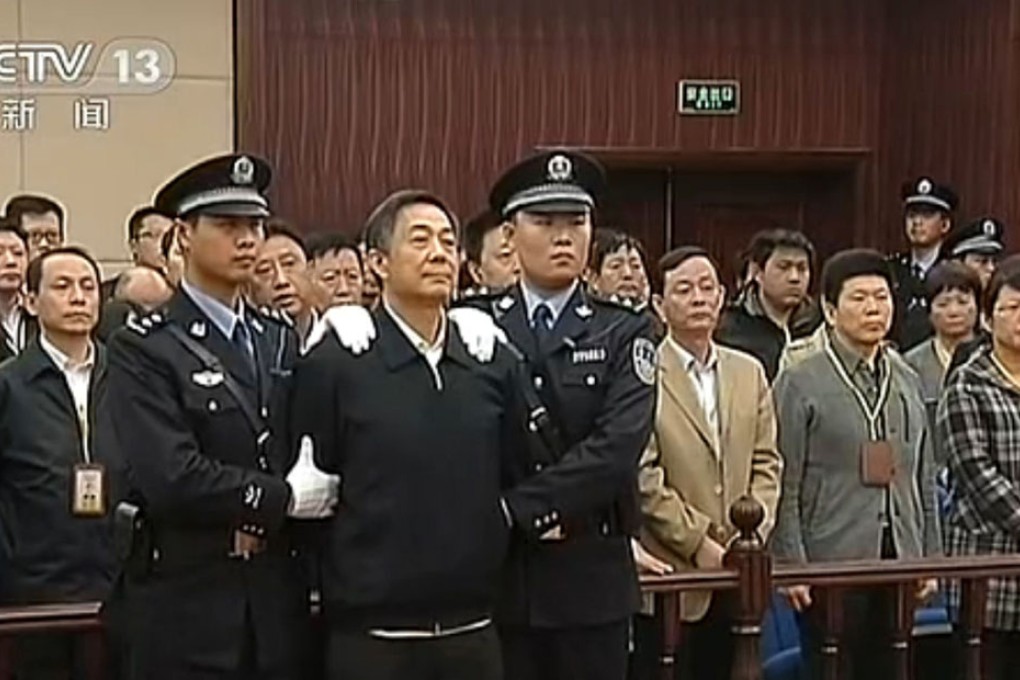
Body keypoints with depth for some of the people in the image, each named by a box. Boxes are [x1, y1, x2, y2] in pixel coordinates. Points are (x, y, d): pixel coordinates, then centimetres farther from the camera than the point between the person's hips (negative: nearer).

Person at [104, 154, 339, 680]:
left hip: (278, 602, 5)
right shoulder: (142, 349, -8)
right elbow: (173, 477, -20)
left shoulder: (281, 341, 12)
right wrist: (283, 498, -12)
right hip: (184, 607, -5)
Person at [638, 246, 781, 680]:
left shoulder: (749, 372, 13)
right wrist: (698, 544, -11)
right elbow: (642, 478, -12)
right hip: (669, 572, -5)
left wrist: (751, 537, -2)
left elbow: (766, 465, 12)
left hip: (736, 574, 5)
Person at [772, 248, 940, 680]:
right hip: (830, 564, -5)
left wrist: (930, 559, 12)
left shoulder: (907, 380, 13)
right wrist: (792, 567, -12)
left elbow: (923, 480, 16)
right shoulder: (799, 384, -4)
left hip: (898, 563, 5)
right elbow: (783, 487, -7)